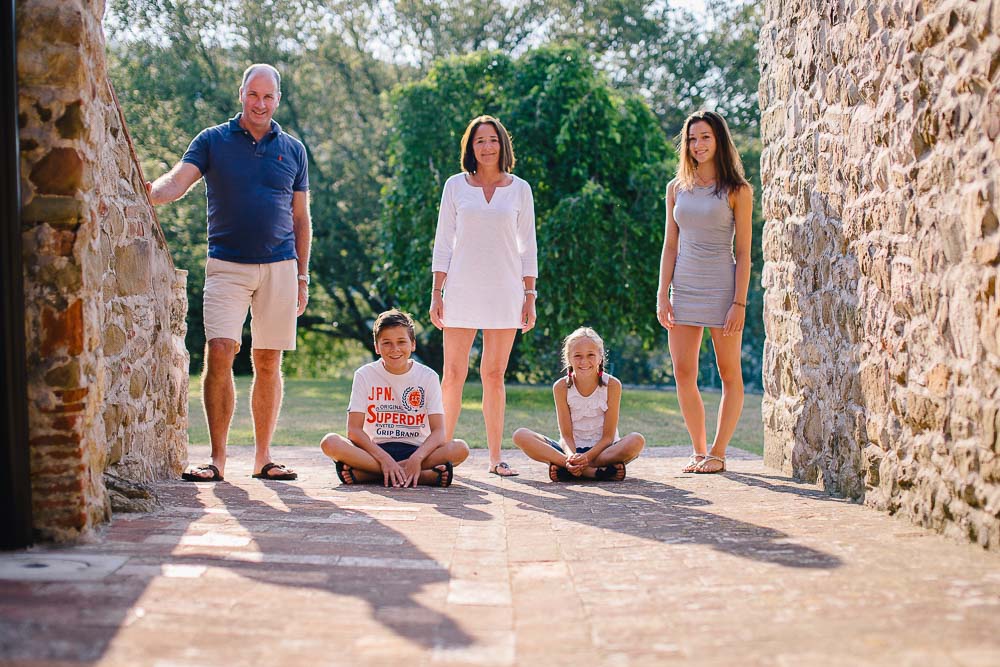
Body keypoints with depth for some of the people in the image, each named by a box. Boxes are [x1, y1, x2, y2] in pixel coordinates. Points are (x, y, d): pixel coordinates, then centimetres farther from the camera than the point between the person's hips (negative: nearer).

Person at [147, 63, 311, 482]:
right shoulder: (212, 141, 5)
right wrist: (150, 193, -32)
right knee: (219, 353, -13)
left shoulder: (292, 149, 12)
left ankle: (262, 457, 11)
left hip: (279, 266, 2)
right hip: (227, 264, -2)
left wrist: (302, 276, 11)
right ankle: (217, 458, -6)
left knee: (268, 363, 3)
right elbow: (177, 182, -10)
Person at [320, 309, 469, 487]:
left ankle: (364, 473, -29)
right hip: (376, 450, 0)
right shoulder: (365, 375, 0)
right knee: (330, 442, -29)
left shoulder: (428, 377, 0)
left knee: (460, 448, -29)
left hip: (415, 450, 0)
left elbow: (438, 431, -9)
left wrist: (416, 458, -29)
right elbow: (354, 429, -8)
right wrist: (384, 459, -24)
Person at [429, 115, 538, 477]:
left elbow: (528, 246, 9)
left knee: (494, 376, 2)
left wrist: (530, 295, 3)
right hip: (461, 290, 0)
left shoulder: (519, 189, 8)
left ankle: (495, 457, 7)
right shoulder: (455, 186, 6)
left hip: (504, 292, 0)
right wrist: (436, 293, 1)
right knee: (453, 375, -2)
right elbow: (443, 242, 7)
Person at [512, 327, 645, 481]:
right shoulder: (561, 387, -4)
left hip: (603, 449, -1)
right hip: (573, 449, 1)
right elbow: (566, 434, -6)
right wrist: (571, 456, -29)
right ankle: (592, 471, -32)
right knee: (520, 436, -21)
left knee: (637, 440, -33)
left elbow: (608, 436, -10)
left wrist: (587, 457, -28)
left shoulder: (612, 385, -7)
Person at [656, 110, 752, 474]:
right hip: (684, 288, 4)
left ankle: (718, 453, 9)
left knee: (729, 374, 1)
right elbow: (670, 245, 10)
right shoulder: (677, 188, 9)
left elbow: (743, 252, -5)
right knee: (684, 375, 1)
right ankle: (698, 451, 12)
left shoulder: (737, 191, -2)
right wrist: (662, 295, 2)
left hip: (722, 289, -4)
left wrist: (739, 303, -11)